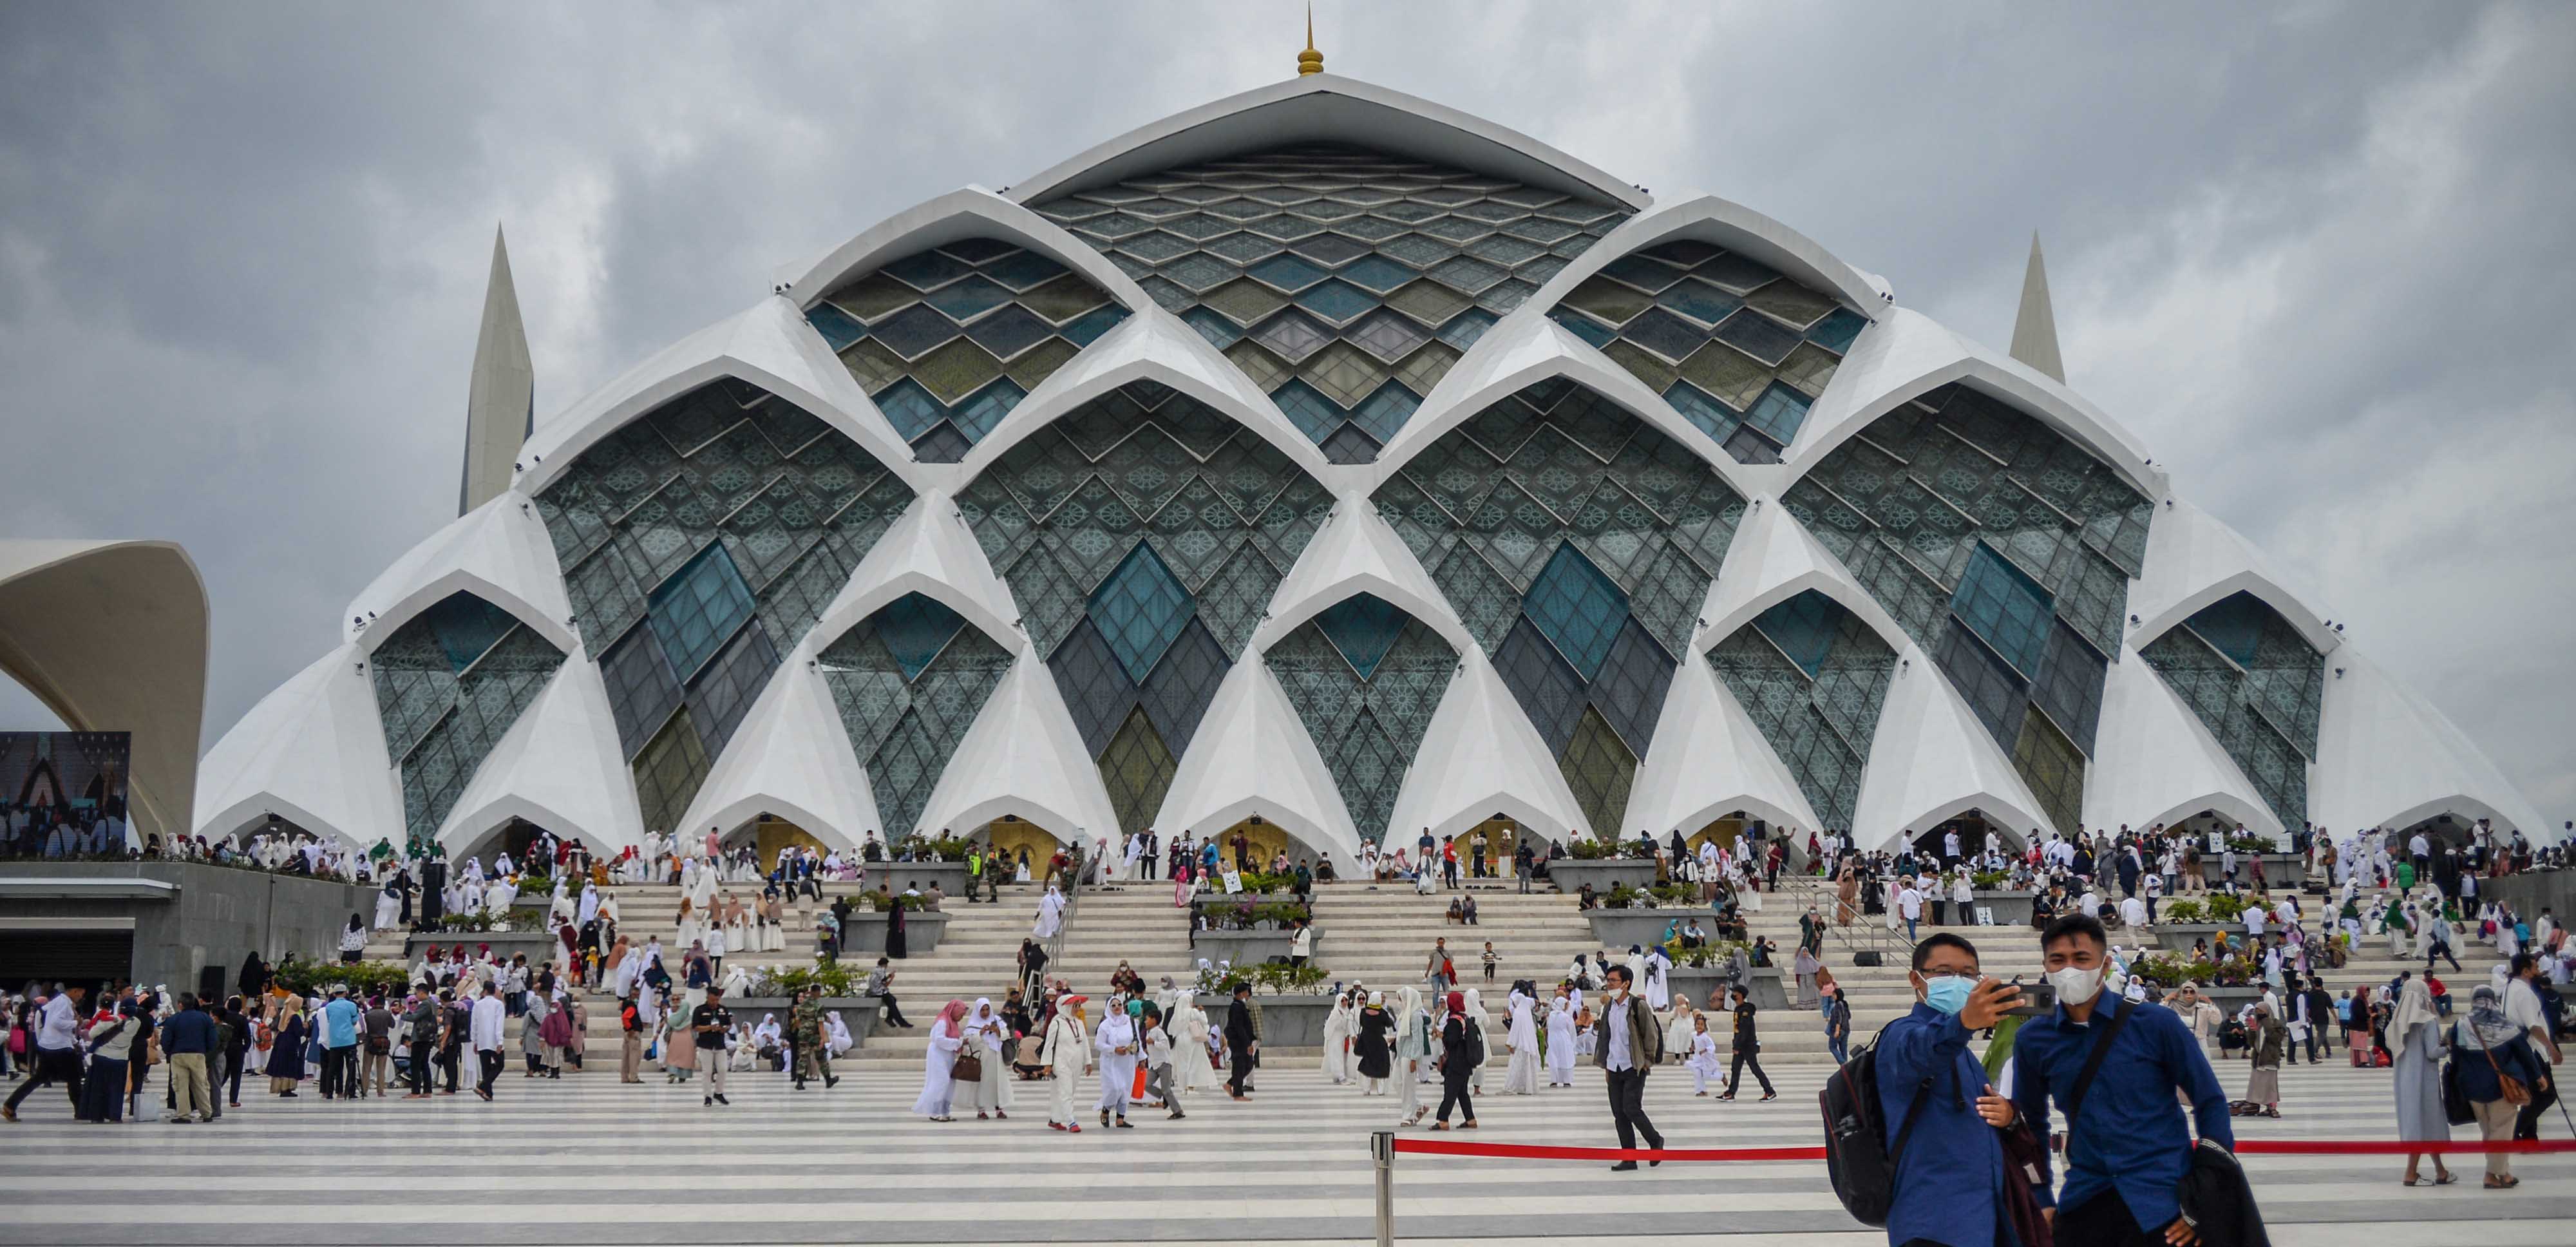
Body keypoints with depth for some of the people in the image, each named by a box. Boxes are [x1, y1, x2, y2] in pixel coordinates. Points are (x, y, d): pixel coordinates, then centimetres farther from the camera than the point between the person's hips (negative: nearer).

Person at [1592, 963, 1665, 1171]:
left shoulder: (1638, 1006, -10)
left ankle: (1655, 1140, 12)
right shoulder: (1609, 1006, 10)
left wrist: (1647, 1061, -5)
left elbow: (1652, 1034, -7)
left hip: (1634, 1068, -7)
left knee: (1631, 1109, -13)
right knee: (1619, 1114, 4)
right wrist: (1606, 1066, 15)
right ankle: (1629, 1159, 9)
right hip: (1614, 1068, 7)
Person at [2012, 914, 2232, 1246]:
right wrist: (2041, 1201, 12)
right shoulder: (2032, 1039, 0)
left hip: (2163, 1202, -2)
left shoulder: (2156, 1024, -6)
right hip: (2083, 1203, 2)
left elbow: (2210, 1103, 0)